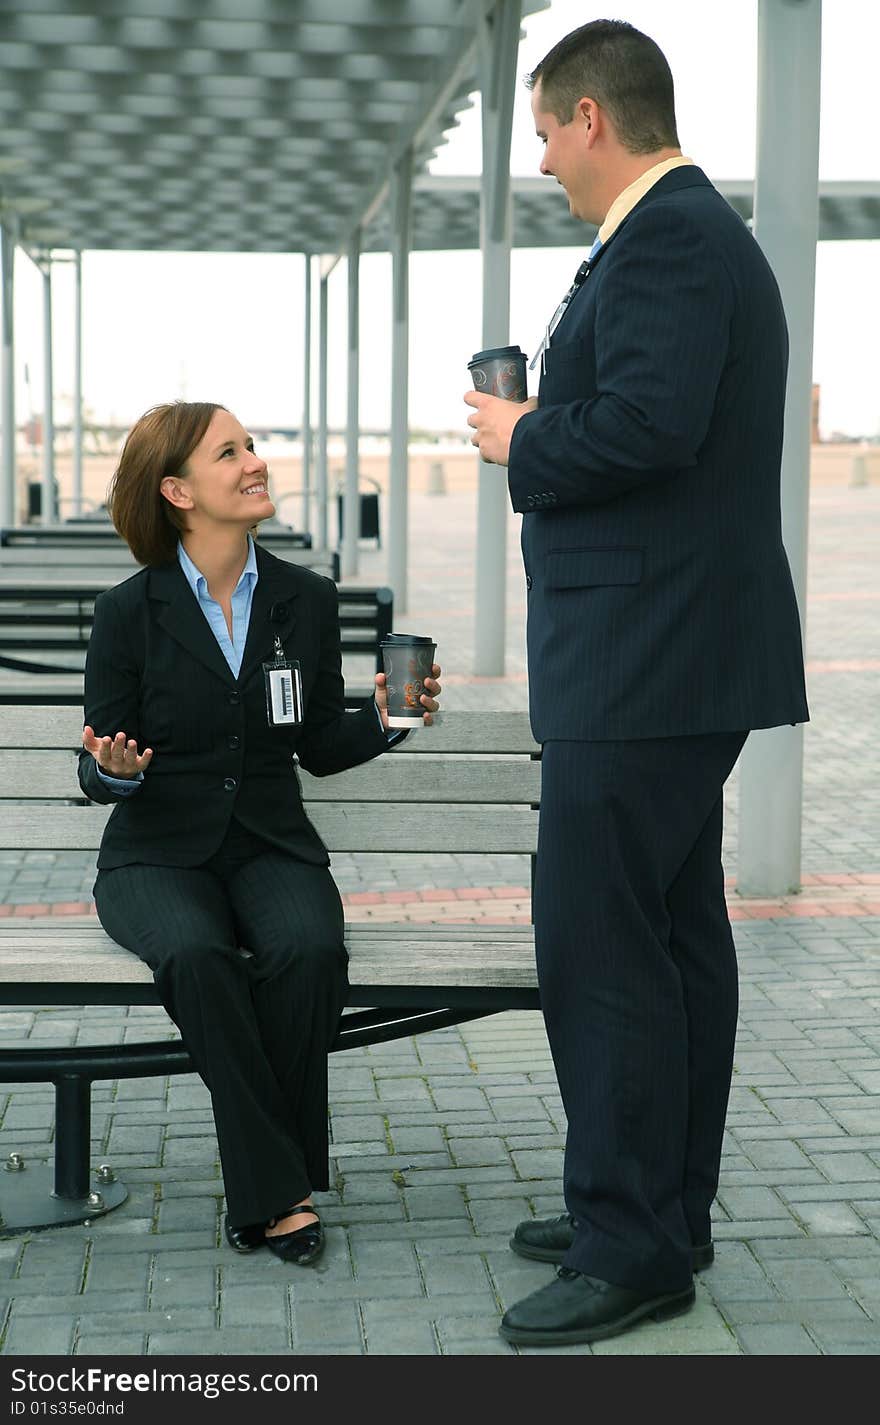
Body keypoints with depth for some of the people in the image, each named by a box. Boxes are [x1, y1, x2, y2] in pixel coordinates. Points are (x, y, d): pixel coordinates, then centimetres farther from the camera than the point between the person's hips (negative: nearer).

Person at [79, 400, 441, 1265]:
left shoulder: (306, 601, 6)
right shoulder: (129, 613, -2)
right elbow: (100, 776, 3)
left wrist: (381, 719, -7)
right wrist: (113, 768, -20)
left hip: (270, 845, 2)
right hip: (158, 854, -2)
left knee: (309, 949, -32)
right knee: (198, 957, -35)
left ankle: (263, 1183, -17)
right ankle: (278, 1187, -25)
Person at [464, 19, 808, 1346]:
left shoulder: (668, 236, -14)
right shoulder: (695, 232, 19)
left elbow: (647, 425, -26)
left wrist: (525, 440, -10)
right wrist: (542, 427, 12)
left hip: (643, 662, -11)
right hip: (673, 654, 11)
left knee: (595, 942, -8)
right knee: (673, 937, 14)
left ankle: (631, 1247, -1)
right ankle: (667, 1212, 24)